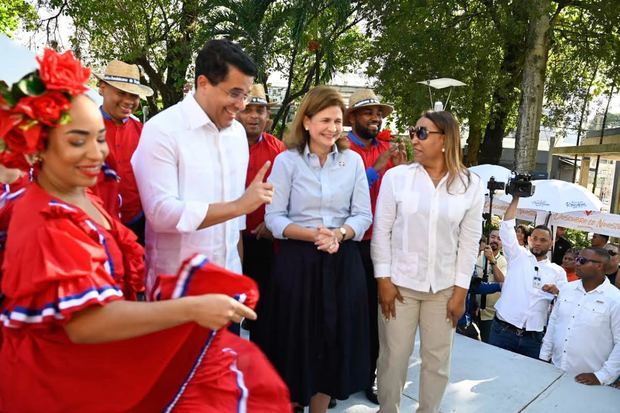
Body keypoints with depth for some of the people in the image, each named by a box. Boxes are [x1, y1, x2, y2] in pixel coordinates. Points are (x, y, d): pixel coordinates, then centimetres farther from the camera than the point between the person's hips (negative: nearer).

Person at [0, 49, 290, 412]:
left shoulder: (80, 198, 5)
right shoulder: (45, 225, -23)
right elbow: (85, 323, -32)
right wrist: (192, 308, -36)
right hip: (66, 379, -8)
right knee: (215, 382, -13)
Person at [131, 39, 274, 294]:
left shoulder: (238, 132, 6)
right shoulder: (161, 130, -14)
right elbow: (162, 213, -21)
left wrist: (239, 267, 12)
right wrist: (239, 206, -23)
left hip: (229, 275, 6)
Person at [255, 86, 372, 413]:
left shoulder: (353, 161, 3)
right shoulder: (287, 160, -4)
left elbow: (363, 215, 3)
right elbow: (274, 217, -7)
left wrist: (339, 234, -16)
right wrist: (313, 235, -20)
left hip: (343, 262, 3)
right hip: (297, 261, -2)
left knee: (334, 342, 12)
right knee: (294, 341, 7)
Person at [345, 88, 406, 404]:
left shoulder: (387, 150, 7)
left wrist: (401, 169, -8)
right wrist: (376, 169, -20)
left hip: (378, 244, 5)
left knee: (374, 313, 13)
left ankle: (368, 377, 32)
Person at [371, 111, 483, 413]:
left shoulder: (471, 185, -2)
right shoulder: (396, 176, -6)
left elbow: (469, 242, 1)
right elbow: (381, 231, -3)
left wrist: (460, 290, -1)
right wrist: (383, 280, -6)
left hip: (444, 287, 2)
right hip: (400, 282, -1)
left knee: (437, 359, 14)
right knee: (393, 357, 8)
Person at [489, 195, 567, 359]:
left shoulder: (558, 271, 12)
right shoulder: (518, 256, 8)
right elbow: (507, 227, -2)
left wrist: (557, 291, -13)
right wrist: (515, 198, -5)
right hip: (503, 329, -1)